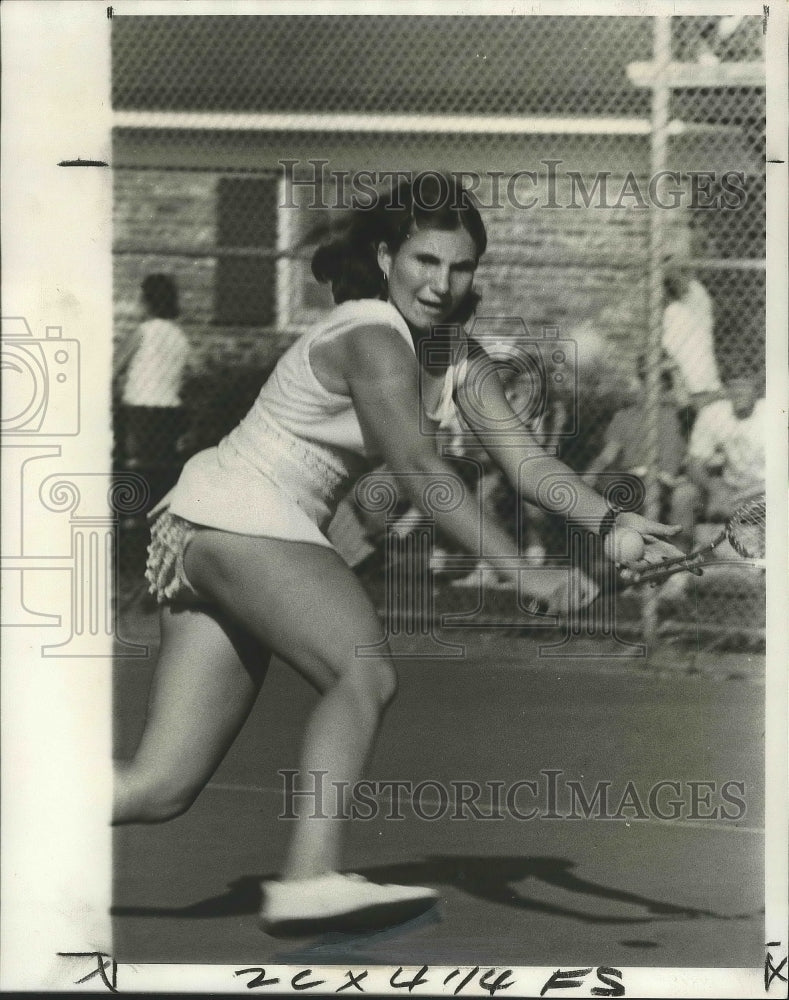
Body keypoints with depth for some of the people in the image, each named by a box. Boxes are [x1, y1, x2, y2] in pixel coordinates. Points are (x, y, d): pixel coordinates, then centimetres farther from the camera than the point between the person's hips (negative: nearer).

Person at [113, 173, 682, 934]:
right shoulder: (372, 339, -15)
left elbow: (520, 455, 7)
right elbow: (418, 469, -26)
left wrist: (610, 519, -7)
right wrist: (522, 571, -33)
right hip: (232, 519, -9)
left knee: (162, 788, 2)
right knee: (366, 673, -29)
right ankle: (308, 880, -41)